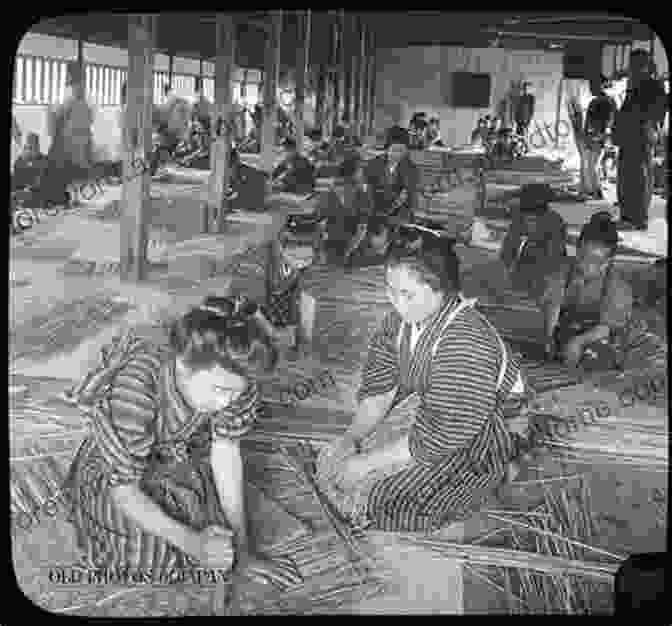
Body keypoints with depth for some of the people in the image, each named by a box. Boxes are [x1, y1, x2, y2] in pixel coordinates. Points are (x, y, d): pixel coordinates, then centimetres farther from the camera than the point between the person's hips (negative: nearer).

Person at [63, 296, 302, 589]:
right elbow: (123, 489, -30)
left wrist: (244, 550, -16)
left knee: (220, 550, -8)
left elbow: (226, 453, -18)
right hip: (111, 481, -3)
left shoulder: (230, 377, -27)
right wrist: (192, 542, -40)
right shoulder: (132, 391, -40)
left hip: (183, 469, 4)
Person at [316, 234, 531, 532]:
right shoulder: (400, 320, -8)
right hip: (431, 419, 8)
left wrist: (367, 462, -23)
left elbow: (441, 434, -30)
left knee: (375, 497, -16)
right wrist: (352, 437, -13)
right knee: (331, 462, 2)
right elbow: (380, 389, 2)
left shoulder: (464, 343, -34)